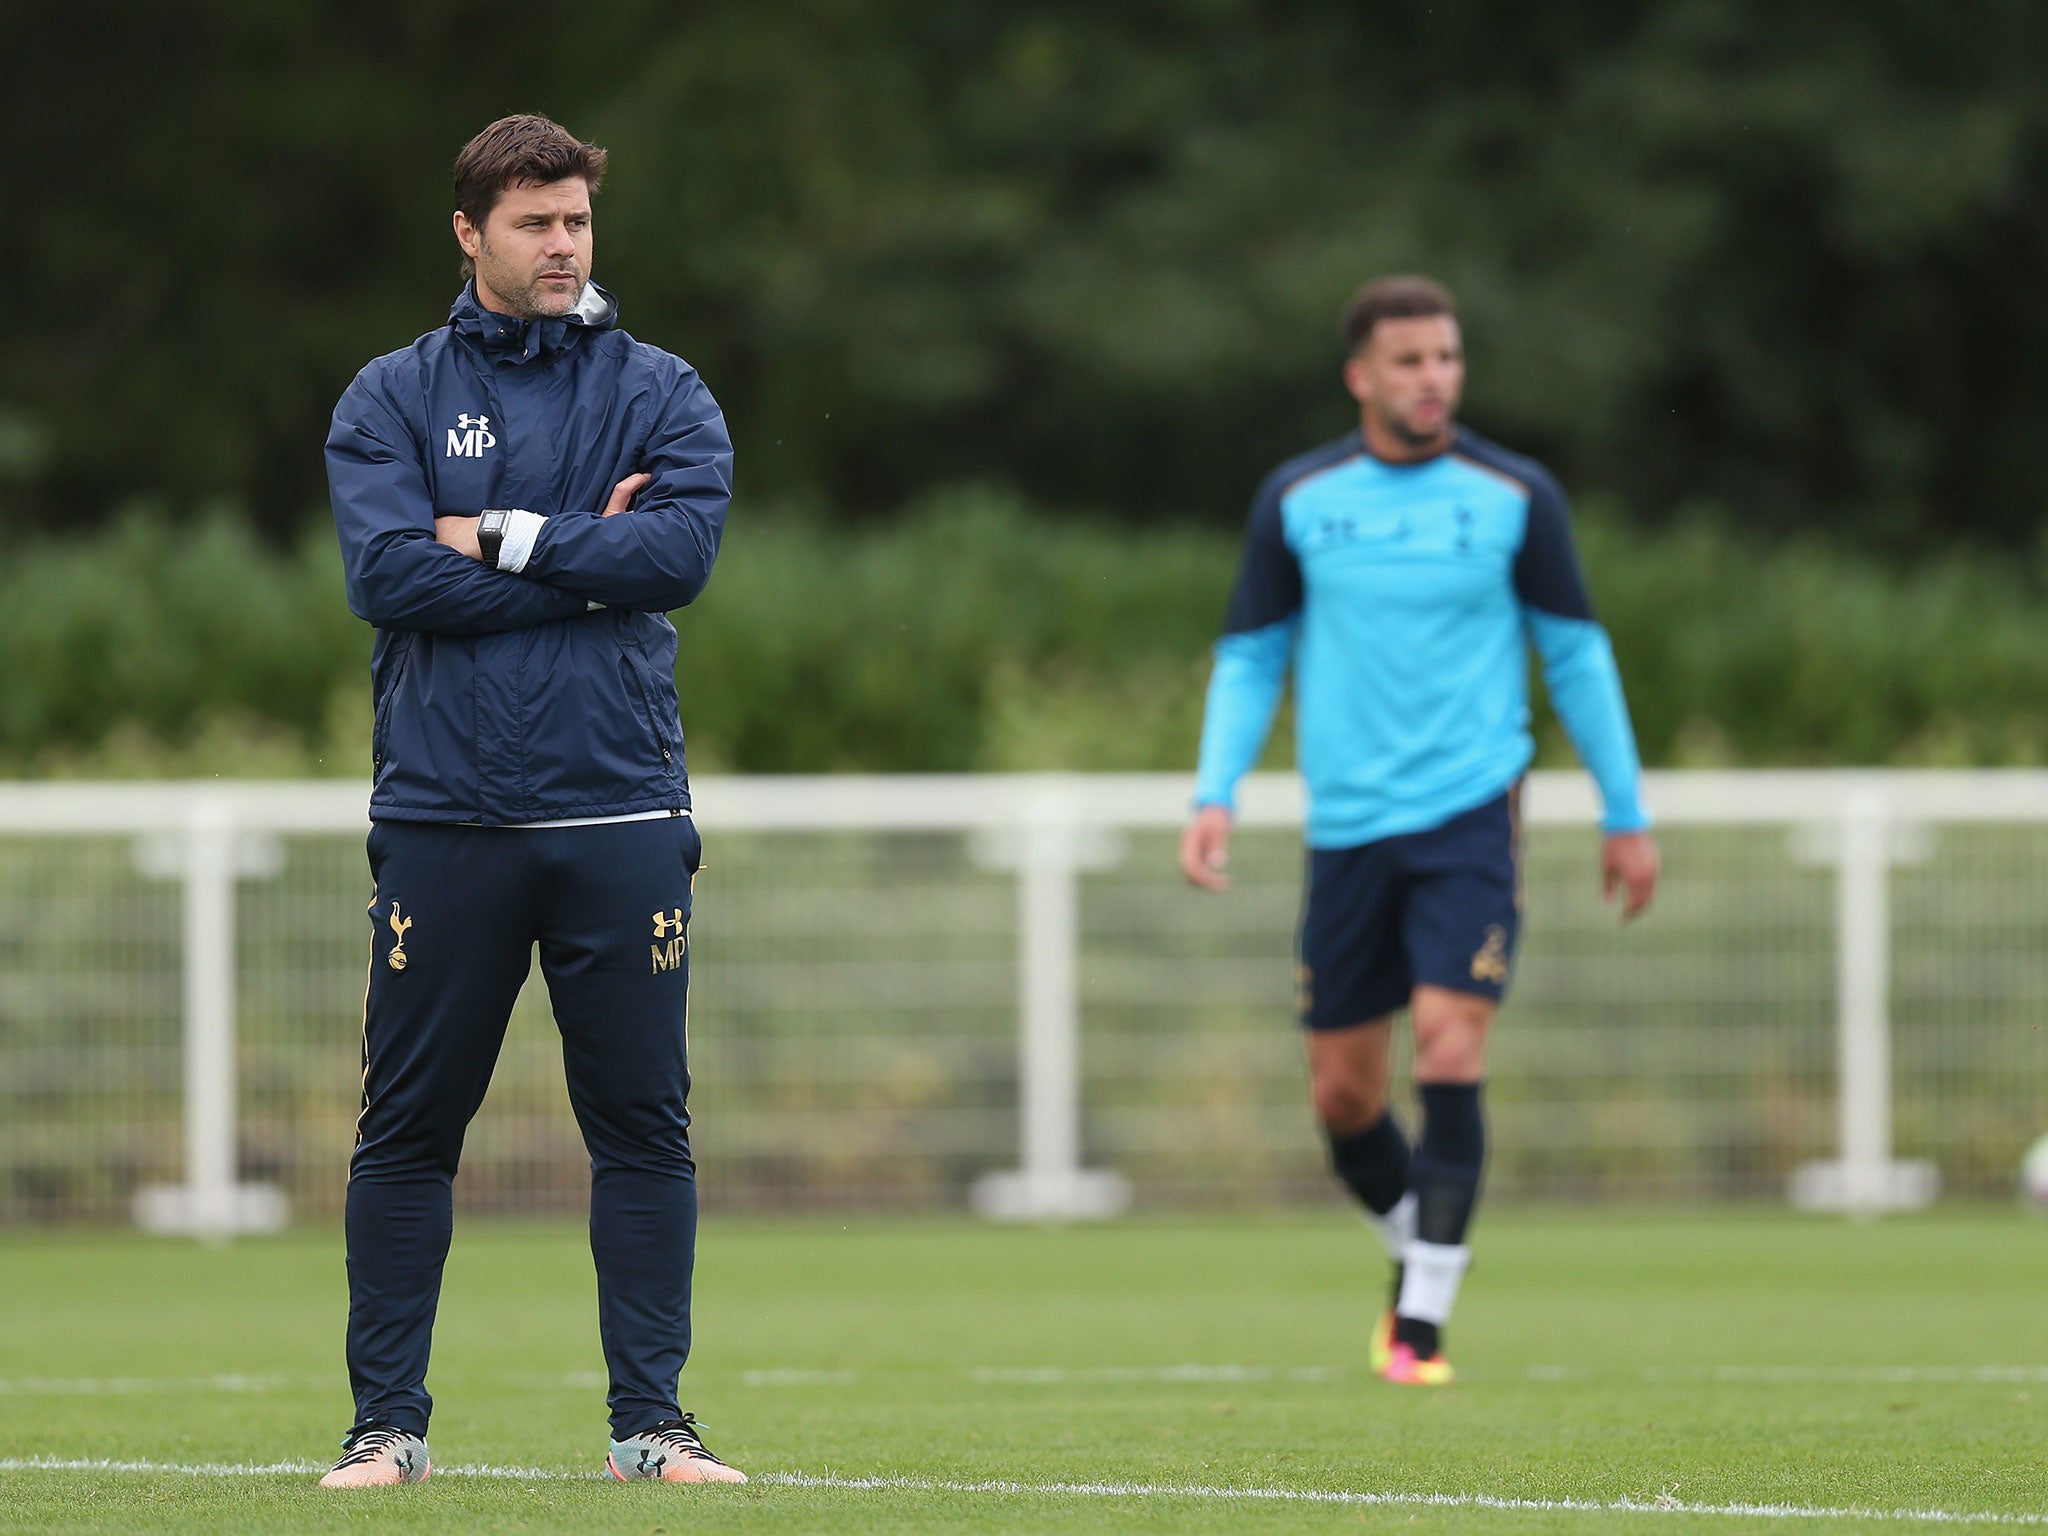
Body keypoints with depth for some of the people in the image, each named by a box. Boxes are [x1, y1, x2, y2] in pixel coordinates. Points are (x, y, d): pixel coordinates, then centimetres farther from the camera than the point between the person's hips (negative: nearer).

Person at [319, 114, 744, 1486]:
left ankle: (651, 1422, 8)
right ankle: (388, 1422, 9)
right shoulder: (394, 397, 6)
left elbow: (685, 547, -9)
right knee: (408, 1129, 2)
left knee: (644, 1126, 2)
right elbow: (387, 573, -9)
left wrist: (501, 537, -9)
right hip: (443, 818, -1)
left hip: (621, 817, 1)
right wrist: (584, 559, -9)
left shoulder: (660, 393, 9)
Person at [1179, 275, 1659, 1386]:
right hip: (1348, 826, 2)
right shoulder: (1298, 500, 3)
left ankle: (1422, 1319, -13)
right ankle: (1417, 1250, 31)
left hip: (1472, 812, -2)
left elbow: (1575, 654, 8)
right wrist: (1215, 795, -4)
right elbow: (1249, 657, 10)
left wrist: (1626, 815, 11)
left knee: (1450, 1043, -18)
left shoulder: (1514, 496, 0)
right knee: (1343, 1091, 4)